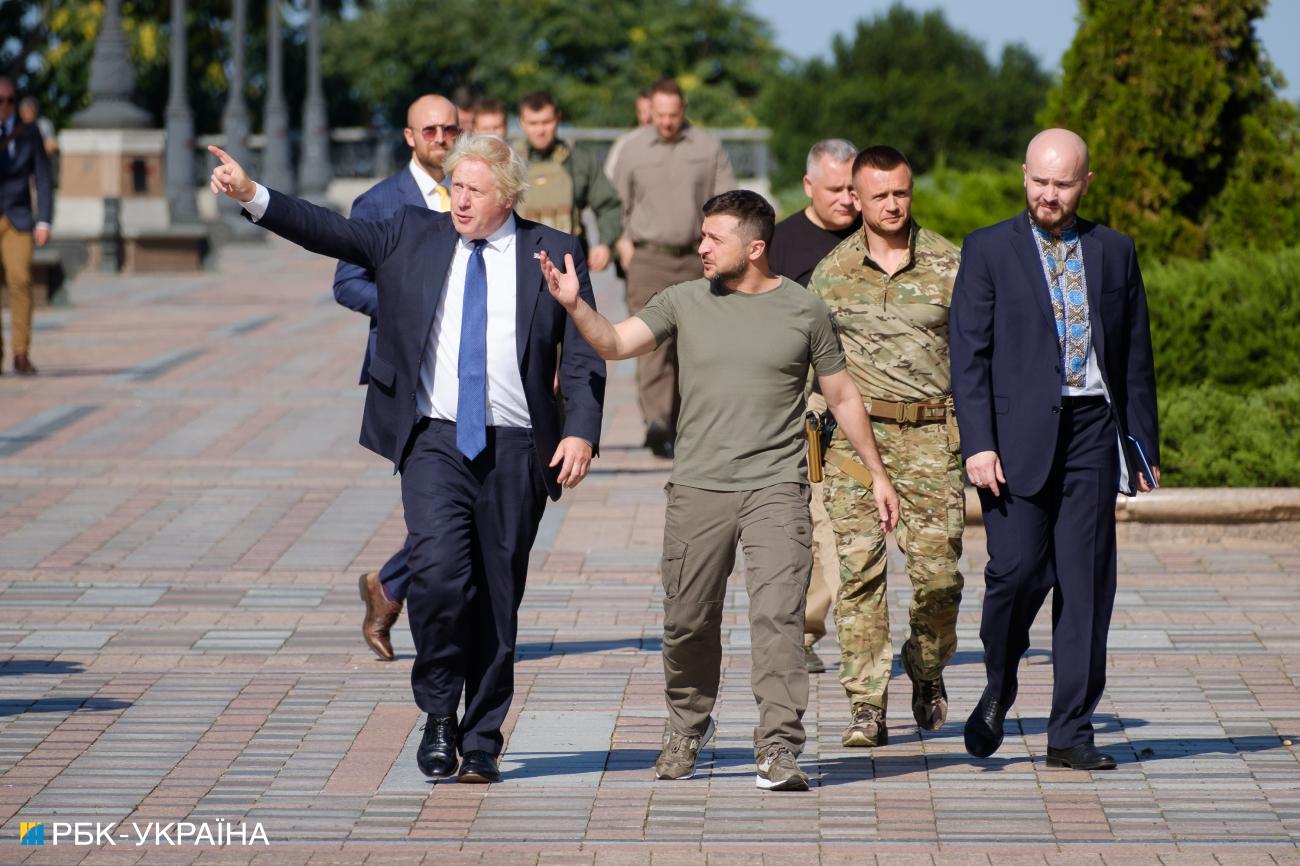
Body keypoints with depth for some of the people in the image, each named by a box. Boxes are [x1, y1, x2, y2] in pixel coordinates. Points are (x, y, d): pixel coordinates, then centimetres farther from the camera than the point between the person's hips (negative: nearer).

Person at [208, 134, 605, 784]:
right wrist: (252, 195, -9)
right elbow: (331, 232, 2)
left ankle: (481, 741, 18)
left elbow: (583, 355, 2)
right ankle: (439, 715, 1)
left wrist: (581, 431, -10)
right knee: (439, 573, -19)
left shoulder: (553, 254, 3)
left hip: (514, 451, 0)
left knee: (497, 600, 5)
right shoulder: (413, 238, 8)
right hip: (435, 441, 0)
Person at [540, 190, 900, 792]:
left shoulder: (805, 311, 4)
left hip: (776, 488, -2)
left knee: (777, 614, -14)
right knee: (688, 621, 7)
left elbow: (842, 396, 12)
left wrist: (877, 474, 14)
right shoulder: (685, 302, 6)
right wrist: (574, 306, -20)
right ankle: (688, 729, 30)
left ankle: (779, 750, -14)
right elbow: (614, 344, -2)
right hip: (698, 488, 2)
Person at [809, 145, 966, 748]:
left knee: (937, 569, -4)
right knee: (859, 566, -6)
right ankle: (866, 705, -2)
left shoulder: (947, 263, 5)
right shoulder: (832, 270, 8)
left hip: (930, 432, -1)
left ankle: (927, 670, 24)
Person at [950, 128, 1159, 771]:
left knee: (1086, 583, 0)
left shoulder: (1114, 252, 12)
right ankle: (998, 689, 16)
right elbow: (969, 355, -1)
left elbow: (1136, 355, 15)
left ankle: (1070, 733, 6)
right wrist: (978, 444, -10)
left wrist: (1144, 445, 12)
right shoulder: (988, 250, 4)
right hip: (1017, 436, -3)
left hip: (1092, 432, 3)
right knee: (1017, 569, -12)